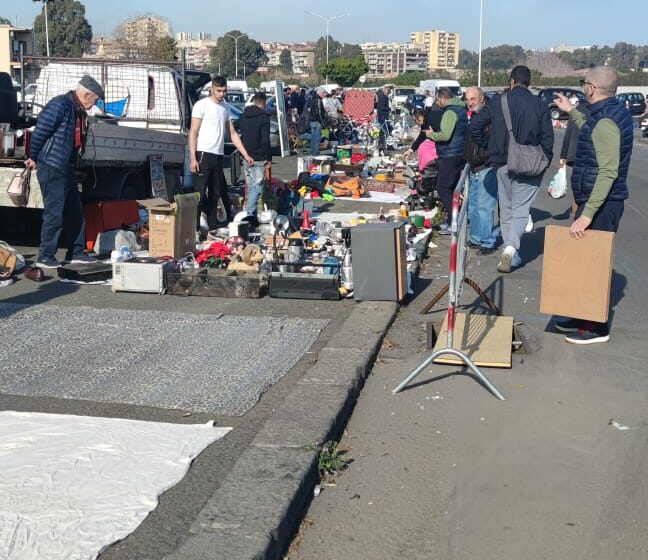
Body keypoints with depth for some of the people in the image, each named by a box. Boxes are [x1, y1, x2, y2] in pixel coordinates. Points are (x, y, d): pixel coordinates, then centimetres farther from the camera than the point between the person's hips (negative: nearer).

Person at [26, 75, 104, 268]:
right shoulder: (60, 106, -17)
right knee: (54, 213, -6)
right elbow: (39, 132, -17)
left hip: (66, 169, 9)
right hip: (51, 168, -9)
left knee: (75, 213, 13)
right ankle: (45, 257, 3)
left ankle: (76, 253, 22)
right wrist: (33, 158, -7)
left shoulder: (79, 110, 12)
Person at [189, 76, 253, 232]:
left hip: (219, 155, 7)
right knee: (200, 191, -10)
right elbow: (193, 133, -8)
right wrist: (193, 158, -16)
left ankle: (204, 223, 14)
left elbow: (233, 133, 18)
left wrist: (246, 155, 11)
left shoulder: (226, 107, 15)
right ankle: (196, 225, -9)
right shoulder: (201, 105, -4)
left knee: (216, 193, 7)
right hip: (204, 153, -7)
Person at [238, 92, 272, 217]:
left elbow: (239, 136, 16)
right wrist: (269, 158, -10)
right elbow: (265, 141, -17)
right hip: (258, 159, -7)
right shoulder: (264, 117, -13)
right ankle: (249, 214, -11)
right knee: (257, 187, -4)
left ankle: (250, 213, 20)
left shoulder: (243, 116, 10)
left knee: (250, 187, 17)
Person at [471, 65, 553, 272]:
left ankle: (511, 254, 17)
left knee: (506, 209, 14)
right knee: (521, 208, 0)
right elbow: (547, 137, -5)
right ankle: (511, 247, -21)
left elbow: (475, 126, 1)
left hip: (503, 163, 2)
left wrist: (489, 146, 12)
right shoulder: (539, 105, -3)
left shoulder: (498, 102, 1)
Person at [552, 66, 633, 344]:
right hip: (603, 201, 10)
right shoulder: (613, 112, 11)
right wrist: (571, 111, 39)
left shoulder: (605, 120, -20)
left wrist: (587, 214, -30)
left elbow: (608, 171, -28)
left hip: (601, 204, -10)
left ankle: (597, 327, 6)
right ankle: (584, 317, 26)